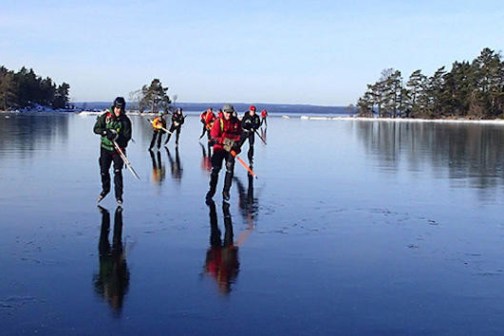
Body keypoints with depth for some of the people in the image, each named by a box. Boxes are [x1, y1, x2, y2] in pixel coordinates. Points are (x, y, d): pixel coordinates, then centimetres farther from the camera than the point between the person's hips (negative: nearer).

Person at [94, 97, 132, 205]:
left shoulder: (125, 120, -6)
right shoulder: (105, 116, -4)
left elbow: (127, 136, -9)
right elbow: (96, 129, -4)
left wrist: (117, 137, -27)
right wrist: (106, 131, -21)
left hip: (118, 148, -2)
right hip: (105, 148, 2)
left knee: (117, 172, -9)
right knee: (104, 171, 9)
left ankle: (119, 195, -1)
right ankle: (105, 189, 35)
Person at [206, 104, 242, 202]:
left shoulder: (236, 122, 1)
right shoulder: (218, 122, -10)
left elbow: (239, 134, 12)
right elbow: (213, 137, -13)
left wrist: (236, 142, -6)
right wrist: (225, 141, -23)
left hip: (231, 148, 2)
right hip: (219, 147, -2)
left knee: (230, 169, -4)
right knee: (215, 169, -4)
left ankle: (226, 191, 6)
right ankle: (212, 189, 11)